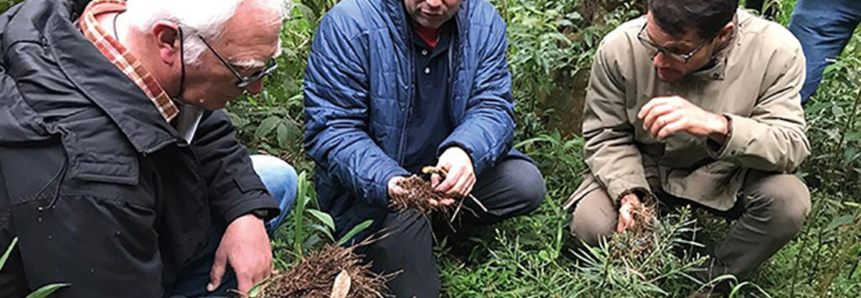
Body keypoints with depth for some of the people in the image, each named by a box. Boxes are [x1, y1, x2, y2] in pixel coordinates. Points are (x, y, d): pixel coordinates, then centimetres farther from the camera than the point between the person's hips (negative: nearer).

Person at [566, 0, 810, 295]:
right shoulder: (619, 47, -23)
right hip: (645, 168, 0)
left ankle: (709, 281, -1)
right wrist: (628, 194, -29)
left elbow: (792, 146, -25)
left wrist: (719, 126, -45)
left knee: (790, 201, -28)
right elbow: (605, 136, -11)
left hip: (726, 172, 0)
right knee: (590, 225, -25)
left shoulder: (777, 52, -24)